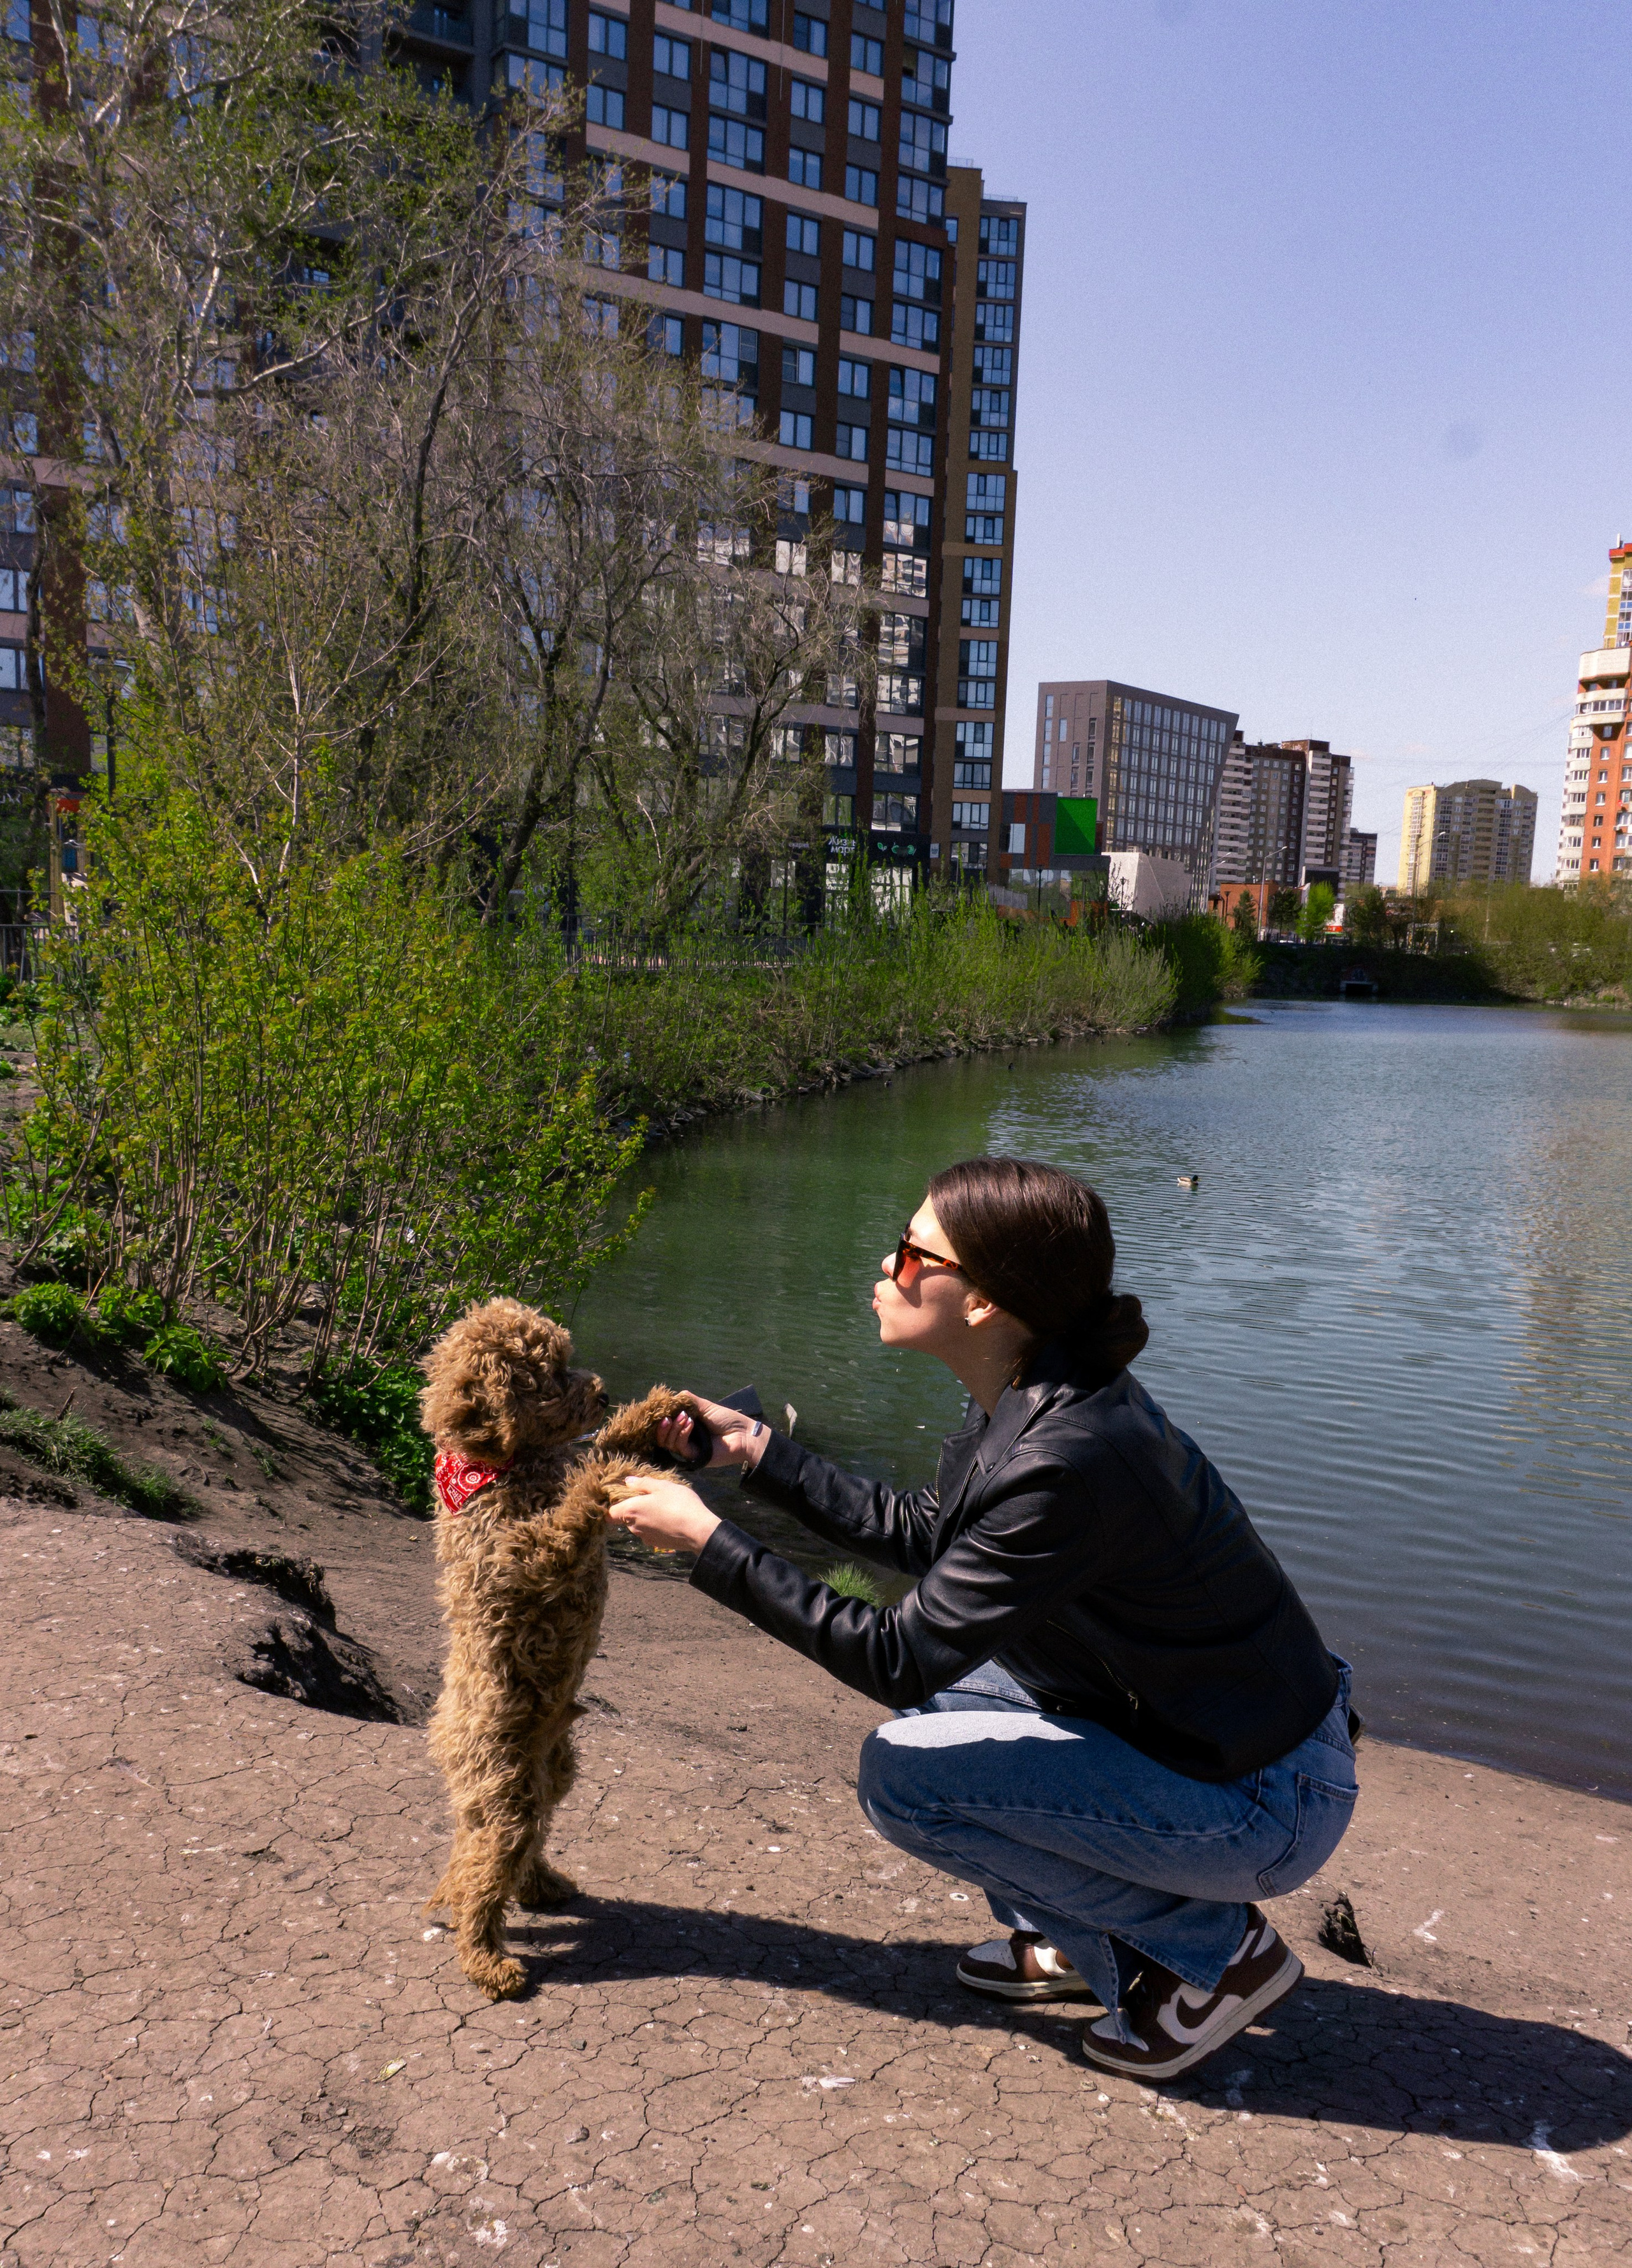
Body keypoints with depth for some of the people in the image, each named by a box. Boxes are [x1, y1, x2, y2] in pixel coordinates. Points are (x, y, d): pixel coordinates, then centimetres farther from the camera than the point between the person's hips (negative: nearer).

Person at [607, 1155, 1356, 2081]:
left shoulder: (1065, 1464, -32)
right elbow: (925, 1534, 12)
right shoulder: (1036, 1398, -3)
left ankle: (1217, 1950, 1)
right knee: (935, 1684, 12)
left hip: (1265, 1804, -9)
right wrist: (760, 1452, 9)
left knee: (905, 1772, -13)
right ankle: (1089, 1937, 21)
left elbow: (898, 1657, -24)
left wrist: (709, 1539, -20)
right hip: (1185, 1728, 9)